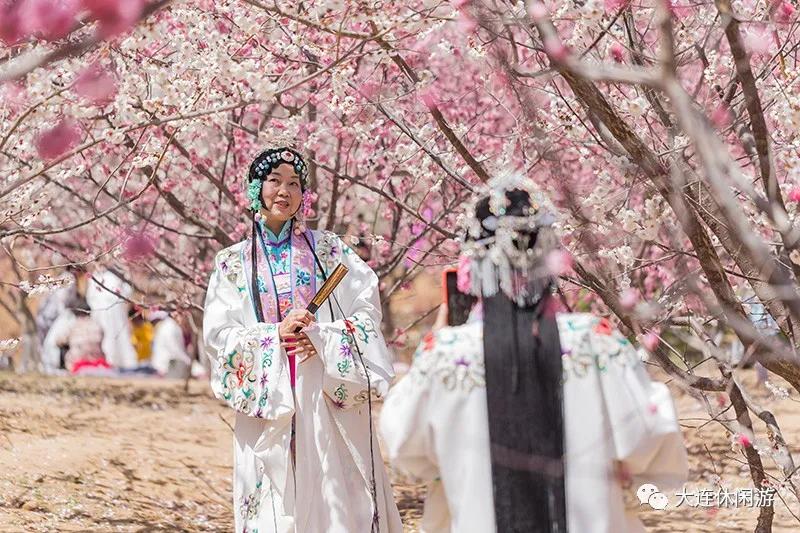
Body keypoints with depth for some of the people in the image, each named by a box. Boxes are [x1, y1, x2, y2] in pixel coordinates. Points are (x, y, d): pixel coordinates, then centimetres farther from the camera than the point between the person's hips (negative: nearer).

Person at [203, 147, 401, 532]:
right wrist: (275, 334, -14)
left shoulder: (327, 249, 8)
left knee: (337, 495, -4)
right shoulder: (233, 263, 9)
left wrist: (321, 338, -15)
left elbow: (367, 309, 1)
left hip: (329, 398, 0)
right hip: (268, 401, 0)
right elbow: (217, 333, 1)